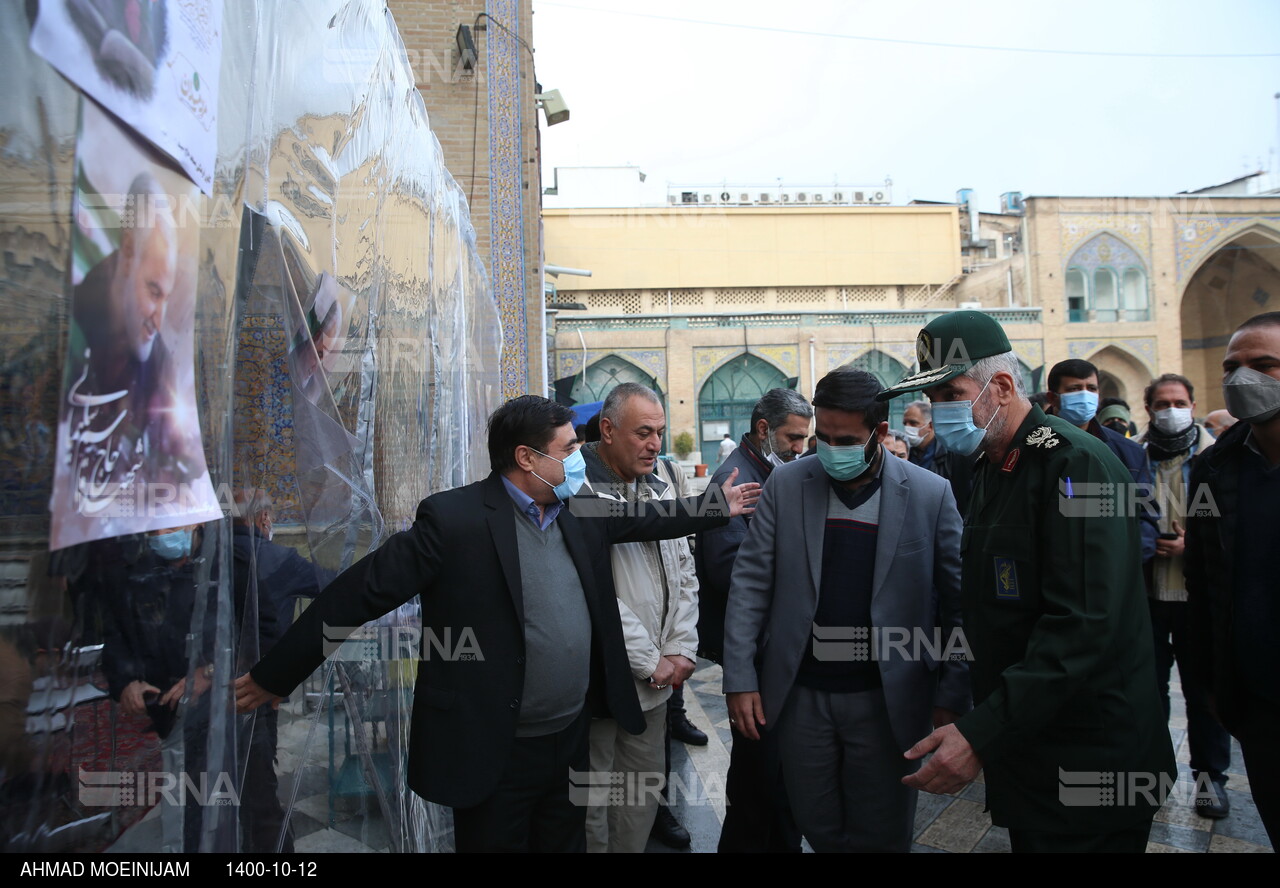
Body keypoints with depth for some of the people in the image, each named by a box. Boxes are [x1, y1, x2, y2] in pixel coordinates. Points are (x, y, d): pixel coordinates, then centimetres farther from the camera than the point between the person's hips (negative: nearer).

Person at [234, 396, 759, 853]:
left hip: (572, 741, 6)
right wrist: (275, 676, -11)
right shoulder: (454, 518, -18)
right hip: (493, 754, -6)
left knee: (565, 843, 22)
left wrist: (717, 507, 20)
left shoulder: (582, 514, 3)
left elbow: (645, 518, 18)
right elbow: (363, 591, -16)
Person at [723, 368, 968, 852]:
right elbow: (751, 581, -2)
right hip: (800, 693, 2)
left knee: (880, 835, 14)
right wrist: (740, 679, -4)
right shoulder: (786, 485, -3)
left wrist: (952, 697, -4)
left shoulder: (930, 494, -7)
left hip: (886, 699, -1)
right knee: (816, 828, 16)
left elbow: (957, 602, -2)